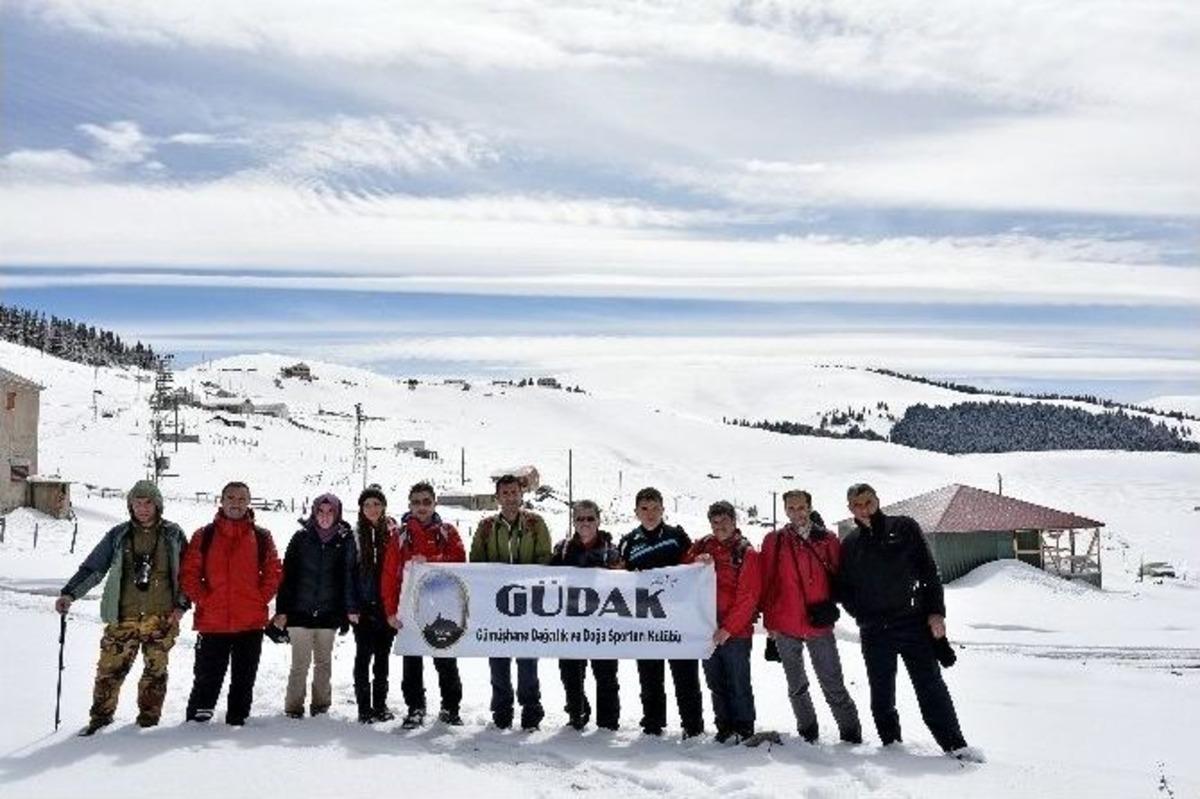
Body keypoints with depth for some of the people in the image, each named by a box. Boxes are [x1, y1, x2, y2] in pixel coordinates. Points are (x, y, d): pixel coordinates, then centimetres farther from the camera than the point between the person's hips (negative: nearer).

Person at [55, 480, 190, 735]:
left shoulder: (173, 534, 4)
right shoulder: (118, 535, 6)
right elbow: (92, 568, 6)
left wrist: (182, 605, 0)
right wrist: (69, 593, -6)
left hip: (161, 617, -1)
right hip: (123, 617, 1)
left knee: (155, 670, 6)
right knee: (110, 668, -2)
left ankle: (149, 718, 18)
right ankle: (101, 716, 14)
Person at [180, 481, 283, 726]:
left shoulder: (262, 537, 5)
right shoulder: (204, 536, 3)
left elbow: (273, 573, 6)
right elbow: (188, 574, 2)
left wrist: (259, 601, -4)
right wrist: (203, 601, -7)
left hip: (251, 623, 1)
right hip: (212, 623, -1)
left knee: (244, 680, 9)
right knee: (207, 678, 7)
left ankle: (237, 720, 20)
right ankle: (196, 720, 21)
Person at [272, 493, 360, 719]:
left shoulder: (345, 540, 2)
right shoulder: (301, 538, 0)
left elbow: (349, 575, 1)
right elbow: (287, 575, -1)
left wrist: (351, 609, -3)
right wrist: (282, 610, -5)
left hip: (329, 613, 1)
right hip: (300, 611, -1)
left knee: (323, 661, 11)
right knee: (300, 663, -1)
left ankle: (321, 702, 23)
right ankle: (294, 706, 11)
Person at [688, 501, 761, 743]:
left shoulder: (746, 553, -5)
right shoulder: (702, 546, 8)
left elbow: (748, 597, -10)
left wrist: (728, 628, -16)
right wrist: (696, 564, -13)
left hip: (736, 632, -5)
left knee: (739, 683, 3)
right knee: (716, 683, 14)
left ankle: (744, 728, 15)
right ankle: (724, 726, 25)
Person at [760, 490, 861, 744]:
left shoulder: (828, 540, 1)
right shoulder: (774, 541, 1)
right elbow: (767, 583, 2)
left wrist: (829, 608, -3)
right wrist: (769, 620, -1)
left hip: (820, 625, -1)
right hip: (785, 627, 1)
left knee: (833, 686, 1)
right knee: (797, 687, 13)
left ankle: (851, 733, 14)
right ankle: (807, 731, 28)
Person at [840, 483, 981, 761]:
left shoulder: (904, 528, 1)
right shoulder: (850, 544, 9)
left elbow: (929, 571, -1)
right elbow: (844, 587, 14)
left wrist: (936, 611, -7)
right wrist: (861, 614, 0)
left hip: (914, 622, -3)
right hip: (874, 631, 3)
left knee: (931, 686, -2)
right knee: (881, 692, 8)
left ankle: (954, 744, 5)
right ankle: (891, 743, 20)